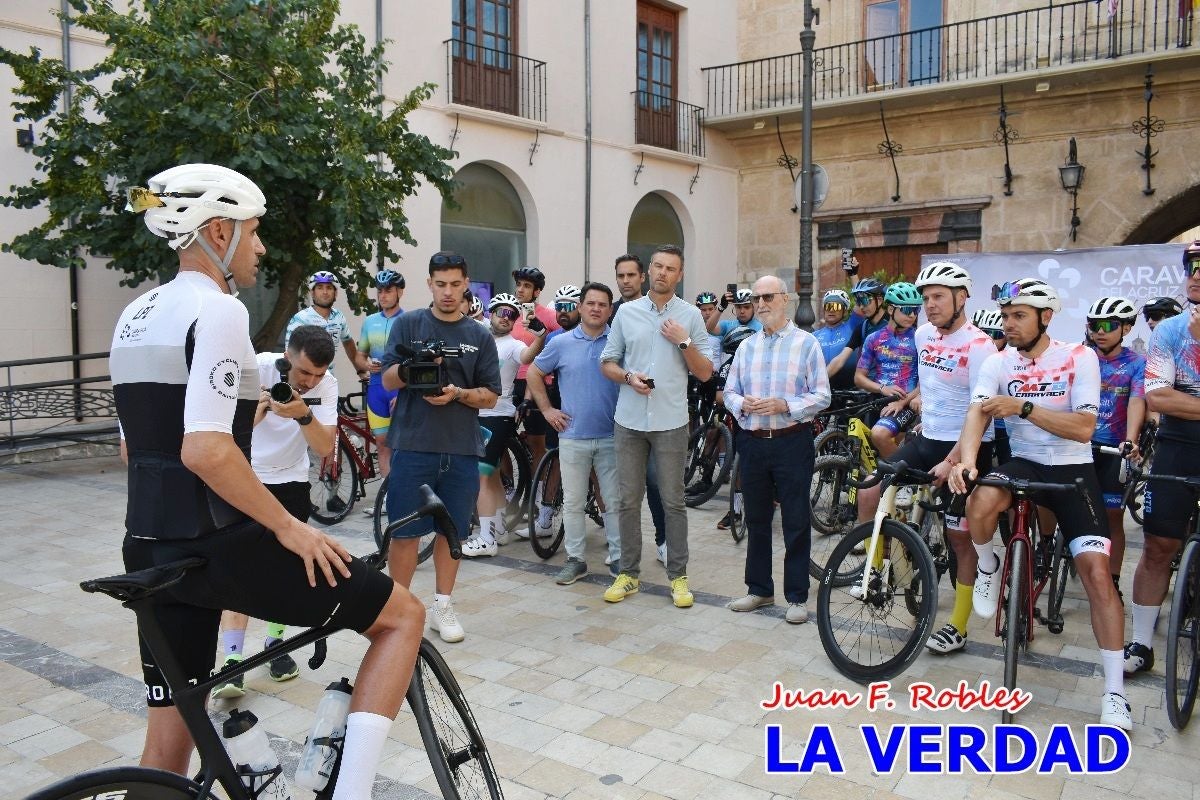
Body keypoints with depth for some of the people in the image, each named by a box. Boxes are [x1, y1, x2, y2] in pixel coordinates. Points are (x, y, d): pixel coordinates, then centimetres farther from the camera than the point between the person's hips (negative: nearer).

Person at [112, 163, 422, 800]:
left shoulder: (134, 317, 14)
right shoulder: (219, 310, -14)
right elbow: (206, 451, -25)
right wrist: (288, 526, -15)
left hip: (151, 548, 9)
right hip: (217, 546, -9)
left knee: (167, 745, 18)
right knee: (402, 613, 4)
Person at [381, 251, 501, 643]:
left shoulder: (480, 336, 9)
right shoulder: (408, 324, 5)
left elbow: (490, 396, 7)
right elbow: (387, 379, 1)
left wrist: (458, 394, -12)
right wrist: (409, 369, -21)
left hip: (461, 449, 2)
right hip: (413, 445, -2)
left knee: (451, 530, 9)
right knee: (405, 531, 1)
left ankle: (442, 606, 23)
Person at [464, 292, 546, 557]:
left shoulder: (512, 345, -9)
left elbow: (527, 356, -32)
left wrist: (540, 336, -49)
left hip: (497, 417, -7)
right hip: (476, 415, 7)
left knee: (480, 475, -9)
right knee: (490, 475, 15)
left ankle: (486, 539, -4)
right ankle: (498, 529, 27)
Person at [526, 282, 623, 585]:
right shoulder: (562, 343, 2)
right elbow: (534, 374, 11)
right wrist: (547, 409, 5)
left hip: (612, 436, 0)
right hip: (573, 436, 1)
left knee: (615, 501, 7)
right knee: (573, 502, 7)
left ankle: (617, 557, 19)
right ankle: (575, 559, 18)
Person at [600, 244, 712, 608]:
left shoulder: (690, 315, 3)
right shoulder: (626, 312, 6)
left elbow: (705, 373, 3)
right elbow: (607, 363, 9)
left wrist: (684, 342, -11)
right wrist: (628, 377, -11)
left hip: (671, 422, -1)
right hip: (629, 420, 2)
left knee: (673, 502, 3)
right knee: (629, 500, 7)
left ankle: (678, 576, 14)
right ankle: (628, 573, 18)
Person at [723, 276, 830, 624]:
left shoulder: (806, 344, -2)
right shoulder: (746, 347, 13)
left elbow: (821, 396, -6)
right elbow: (729, 392, 12)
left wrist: (784, 406, -19)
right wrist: (742, 404, -10)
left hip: (792, 442, -4)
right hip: (752, 442, 5)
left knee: (796, 523, 2)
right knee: (756, 521, 13)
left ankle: (797, 597, 13)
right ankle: (759, 589, 26)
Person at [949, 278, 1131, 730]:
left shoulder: (1080, 358, -7)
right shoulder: (998, 363, -1)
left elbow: (1083, 428, -16)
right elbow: (976, 415, -16)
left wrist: (1024, 407, -27)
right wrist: (967, 460, -35)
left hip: (1072, 470, -1)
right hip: (1022, 463, 2)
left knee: (1096, 570, -13)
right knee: (979, 504, -34)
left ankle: (1114, 691, -1)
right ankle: (988, 568, 2)